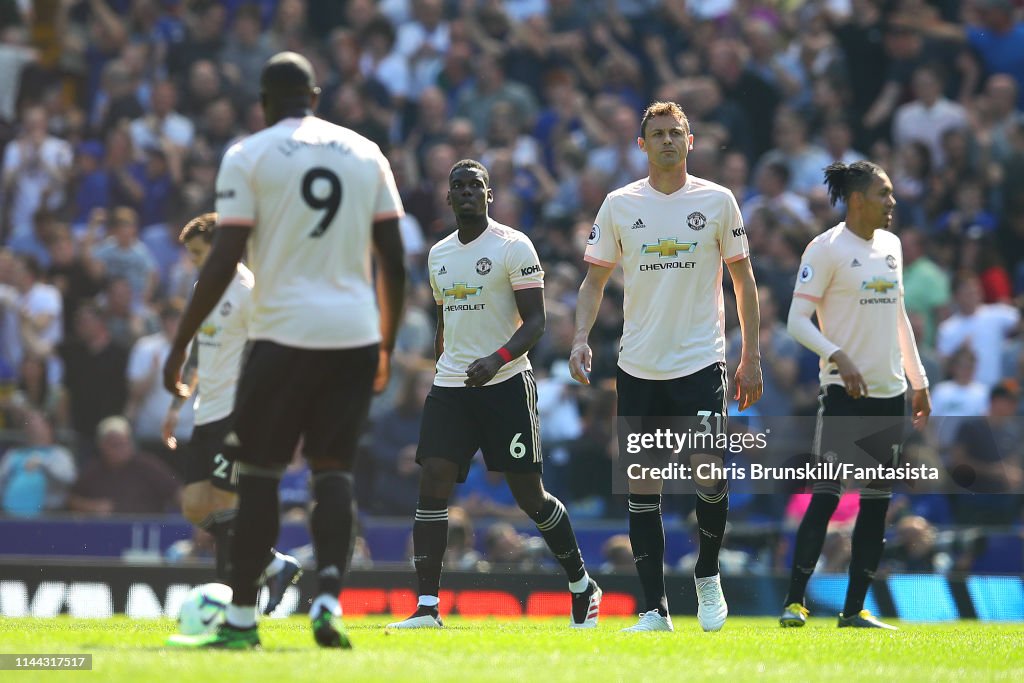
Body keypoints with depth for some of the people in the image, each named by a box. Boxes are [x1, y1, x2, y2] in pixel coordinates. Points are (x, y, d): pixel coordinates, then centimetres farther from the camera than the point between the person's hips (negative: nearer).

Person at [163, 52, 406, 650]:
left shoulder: (249, 157, -1)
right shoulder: (366, 154, 11)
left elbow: (224, 262, -7)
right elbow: (394, 261, 11)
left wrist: (180, 346, -2)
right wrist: (388, 347, 21)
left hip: (285, 332, -3)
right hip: (355, 333, 3)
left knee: (259, 472, 3)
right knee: (335, 469, 7)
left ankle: (242, 619, 3)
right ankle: (329, 600, -11)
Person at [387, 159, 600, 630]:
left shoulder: (513, 246, -5)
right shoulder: (438, 254, 14)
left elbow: (535, 321, -10)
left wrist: (496, 360, -25)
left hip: (506, 384, -5)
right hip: (450, 387, 5)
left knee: (530, 495, -2)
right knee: (432, 485, -10)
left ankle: (582, 586, 19)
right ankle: (427, 606, -11)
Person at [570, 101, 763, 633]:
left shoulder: (717, 200, 2)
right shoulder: (619, 204, 6)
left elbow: (743, 279, 7)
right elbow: (594, 279, 10)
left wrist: (751, 358, 3)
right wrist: (581, 339, -6)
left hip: (700, 362, -2)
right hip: (638, 365, 2)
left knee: (709, 477, -13)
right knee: (641, 487, 0)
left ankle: (707, 576, 13)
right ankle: (654, 609, 6)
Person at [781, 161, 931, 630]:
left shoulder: (891, 246, 13)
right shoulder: (827, 248, -8)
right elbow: (797, 321, -11)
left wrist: (919, 381, 18)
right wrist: (838, 357, -25)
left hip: (889, 393, 7)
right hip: (844, 392, -7)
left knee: (877, 502, 5)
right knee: (826, 494, -12)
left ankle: (854, 609, 9)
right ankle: (794, 602, -7)